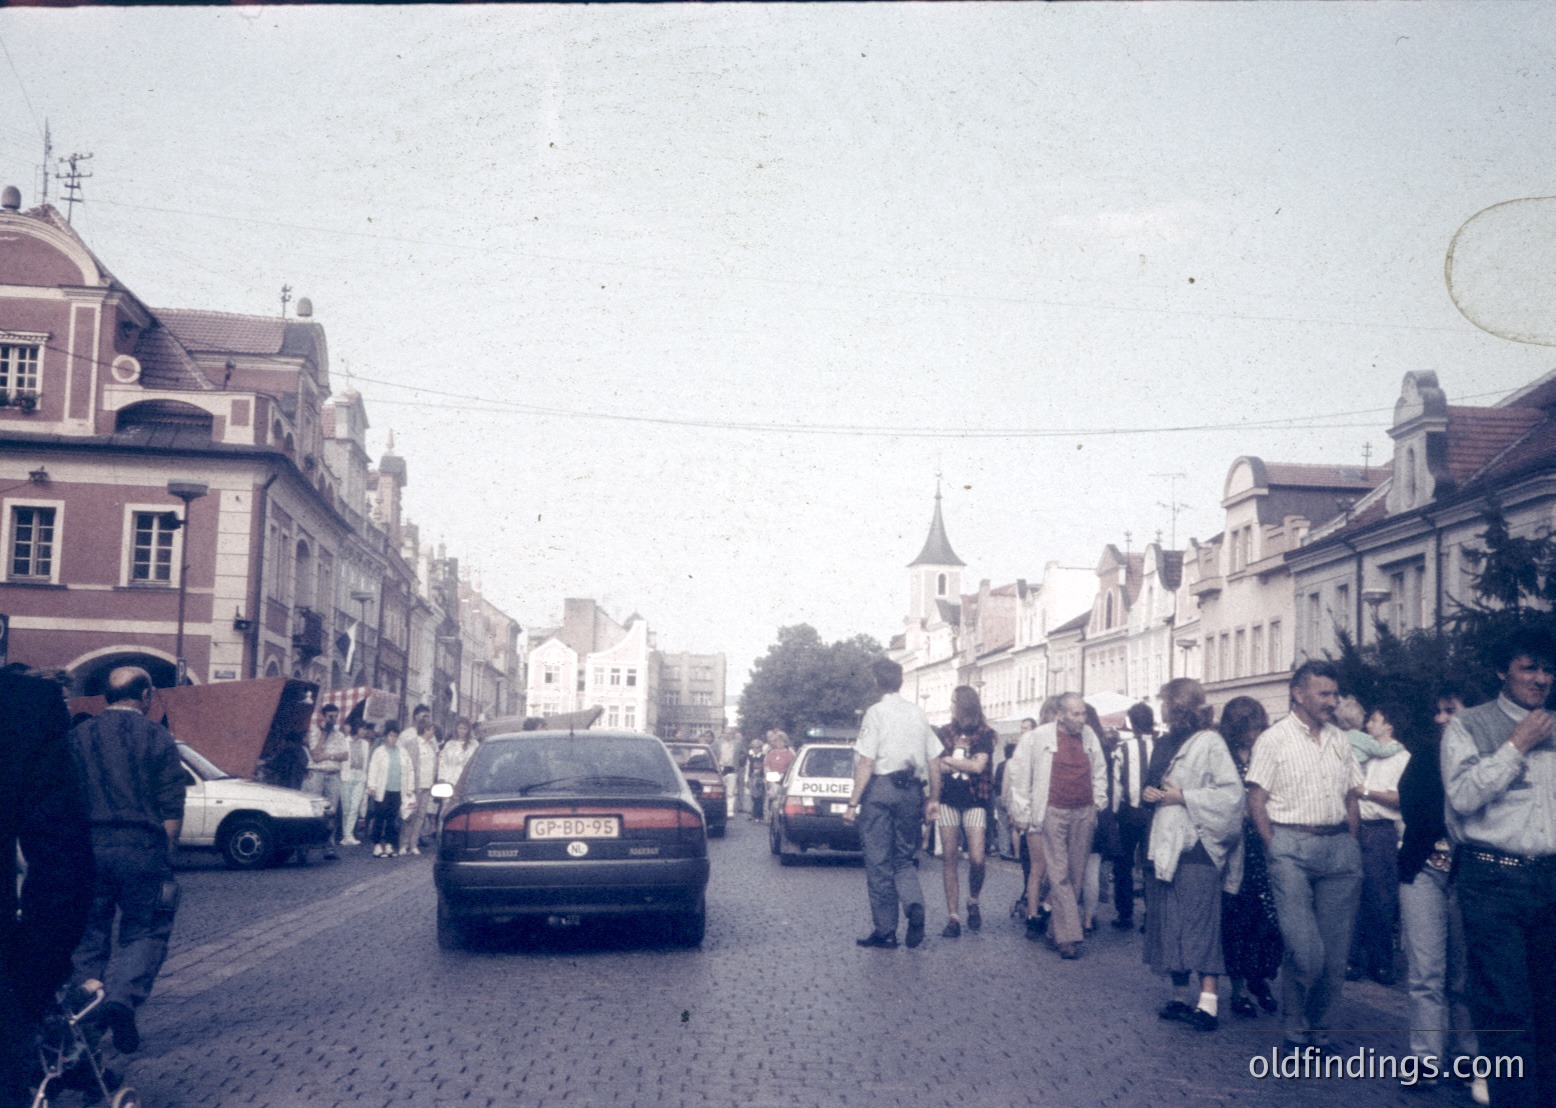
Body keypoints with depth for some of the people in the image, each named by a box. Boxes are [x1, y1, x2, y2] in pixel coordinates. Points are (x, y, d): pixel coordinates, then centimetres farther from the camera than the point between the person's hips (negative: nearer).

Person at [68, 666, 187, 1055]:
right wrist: (165, 854, 5)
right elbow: (172, 808, -2)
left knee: (90, 934, 14)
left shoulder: (78, 736, 7)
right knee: (144, 932, 6)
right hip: (140, 847, -3)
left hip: (86, 847, 3)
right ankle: (122, 997, -15)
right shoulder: (157, 737, 0)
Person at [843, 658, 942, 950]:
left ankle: (885, 931, 7)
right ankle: (914, 905, -12)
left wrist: (853, 803, -9)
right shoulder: (918, 713, 9)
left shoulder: (876, 712, -6)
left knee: (879, 862, 4)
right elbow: (934, 761, 9)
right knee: (905, 857, 15)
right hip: (911, 792, 5)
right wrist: (934, 798, 18)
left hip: (880, 788, -4)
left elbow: (866, 763, -12)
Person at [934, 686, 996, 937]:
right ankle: (952, 917, 4)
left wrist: (947, 759, -5)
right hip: (948, 800, 3)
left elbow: (978, 766, -12)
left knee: (976, 859, -12)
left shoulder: (985, 733, 0)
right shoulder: (946, 732, 10)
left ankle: (973, 902, 15)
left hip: (975, 801, -3)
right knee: (949, 859, 0)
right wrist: (964, 763, -9)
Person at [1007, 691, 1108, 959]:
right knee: (1059, 875, -6)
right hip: (1052, 814, -4)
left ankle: (1058, 925, 18)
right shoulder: (1038, 738, -5)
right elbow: (1019, 775, 0)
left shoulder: (1089, 736, 7)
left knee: (1076, 875, 6)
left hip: (1084, 813, 4)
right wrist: (1023, 814, -1)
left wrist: (1098, 802, 11)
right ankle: (1068, 936, -5)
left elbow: (1099, 771, 20)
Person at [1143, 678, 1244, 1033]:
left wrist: (1184, 797, -15)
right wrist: (1149, 793, 5)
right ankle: (1183, 995, 17)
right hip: (1164, 845, 8)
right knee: (1170, 924, 10)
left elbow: (1231, 794, -16)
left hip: (1195, 847, -8)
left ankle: (1208, 1002, -12)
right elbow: (1152, 784, 28)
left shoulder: (1209, 743, -8)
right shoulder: (1165, 744, 16)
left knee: (1200, 923, -11)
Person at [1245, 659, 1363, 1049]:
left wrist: (1351, 846, 9)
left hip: (1339, 847, 5)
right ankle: (1296, 1031, 7)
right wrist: (1275, 851, -9)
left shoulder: (1340, 740, 15)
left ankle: (1318, 1029, 18)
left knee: (1336, 954, 4)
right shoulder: (1273, 740, -2)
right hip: (1292, 847, -5)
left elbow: (1350, 797, 19)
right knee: (1305, 952, -12)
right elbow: (1256, 800, -4)